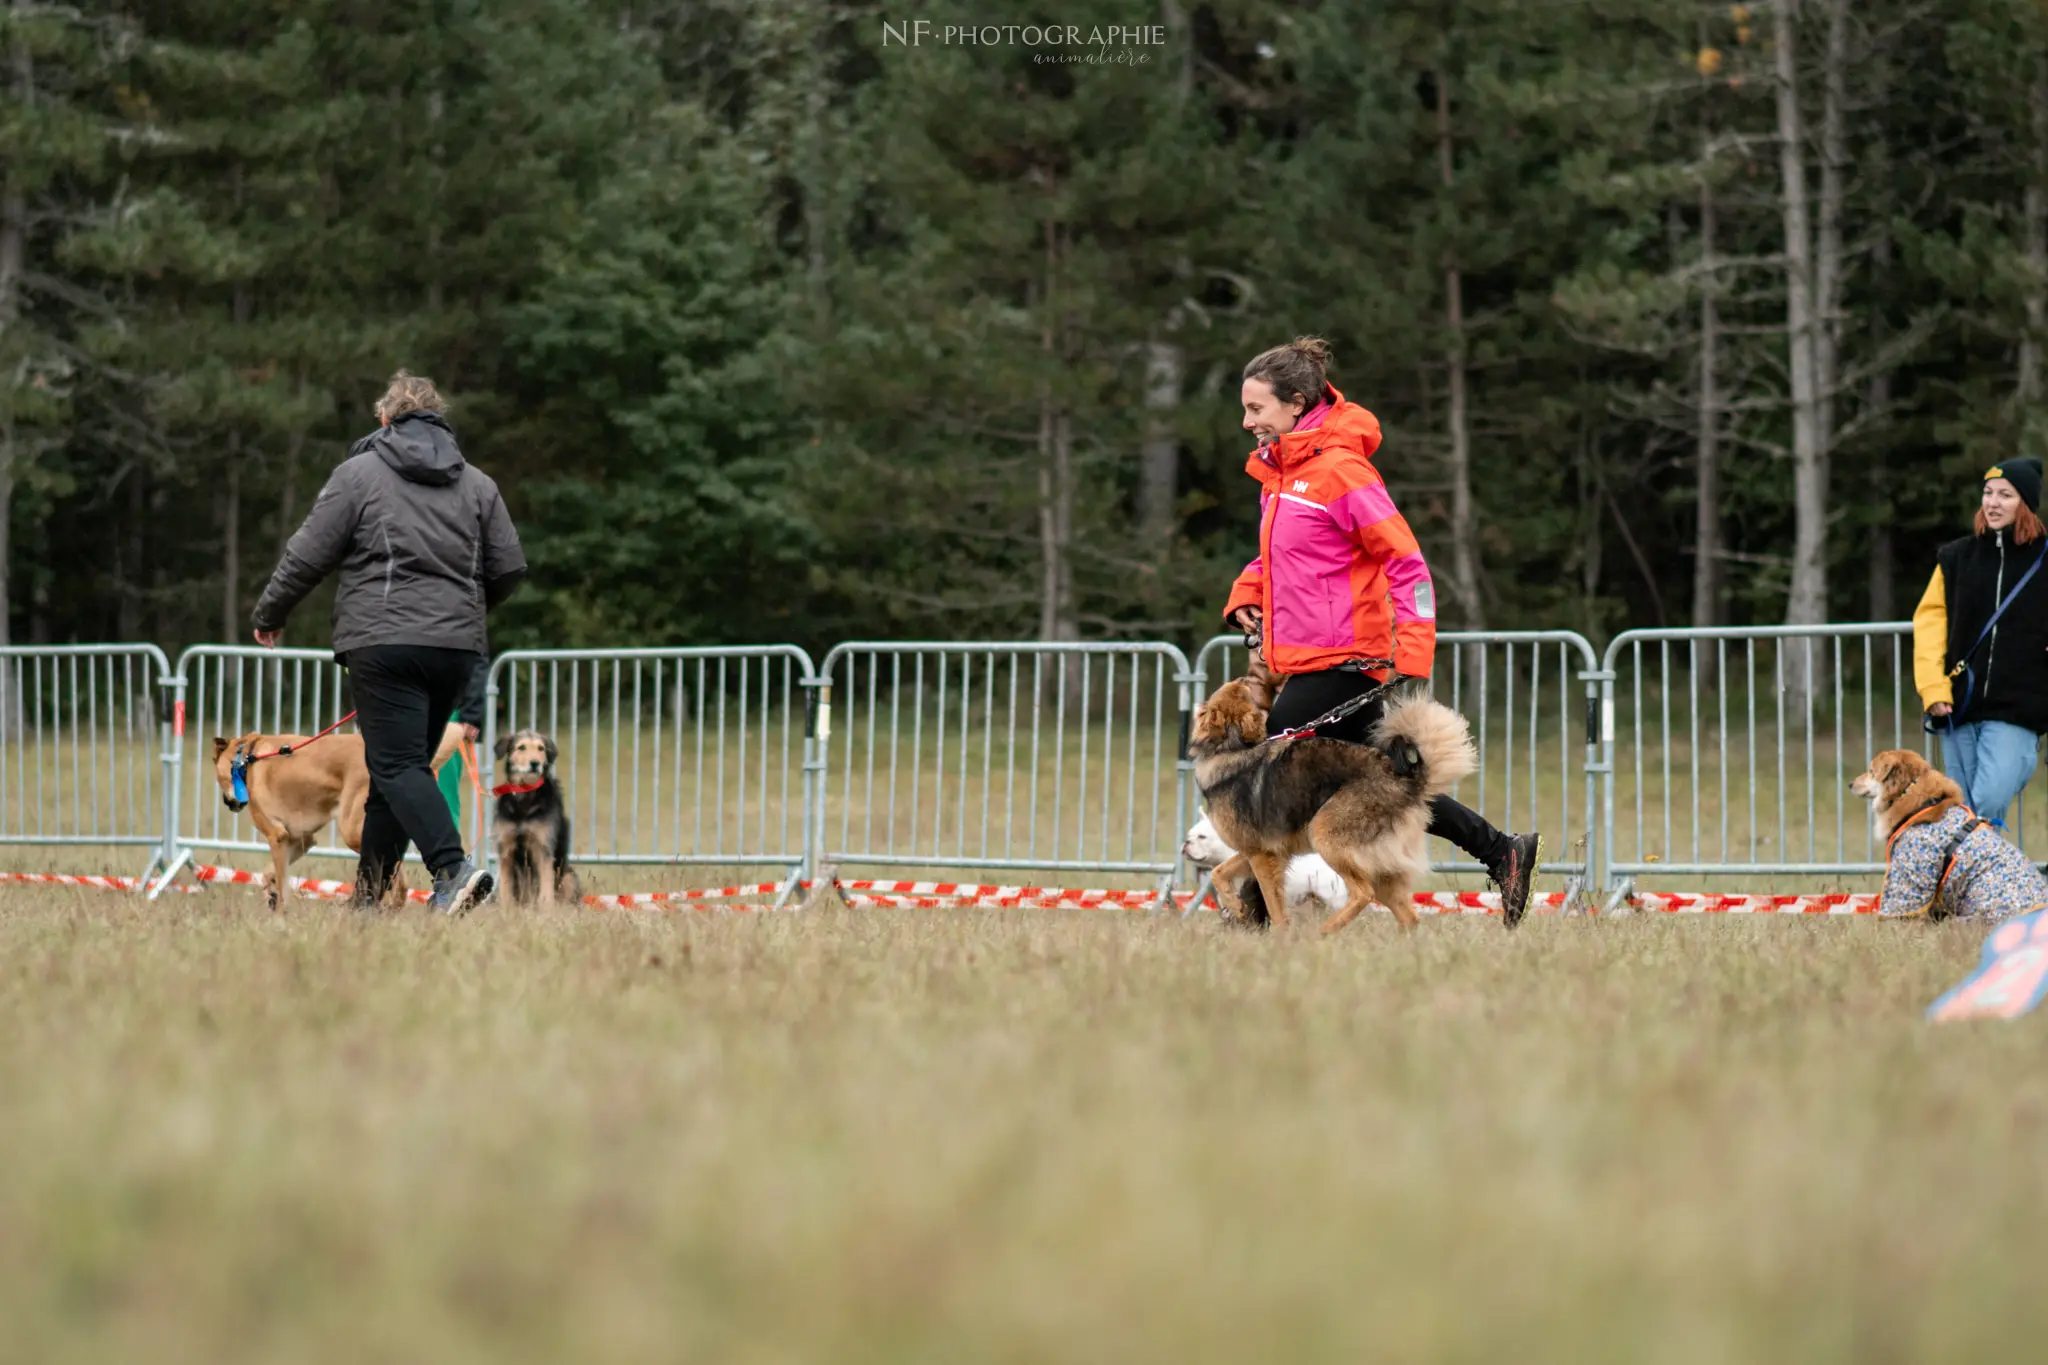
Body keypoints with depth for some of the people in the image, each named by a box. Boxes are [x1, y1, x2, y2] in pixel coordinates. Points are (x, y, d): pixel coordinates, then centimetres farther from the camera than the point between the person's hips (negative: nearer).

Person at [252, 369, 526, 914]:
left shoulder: (359, 474, 2)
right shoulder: (477, 484, 14)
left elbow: (308, 556, 0)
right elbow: (509, 567, 12)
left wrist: (269, 615, 15)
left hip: (384, 642, -5)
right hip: (457, 645, 5)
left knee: (397, 767, -11)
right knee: (392, 770, 14)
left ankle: (452, 870, -31)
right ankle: (370, 893, 16)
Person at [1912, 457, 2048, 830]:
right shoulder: (1956, 560, 8)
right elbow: (1929, 621, 4)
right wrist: (1933, 687, -8)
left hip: (2017, 709, -3)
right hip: (1958, 708, 3)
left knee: (1990, 801, -19)